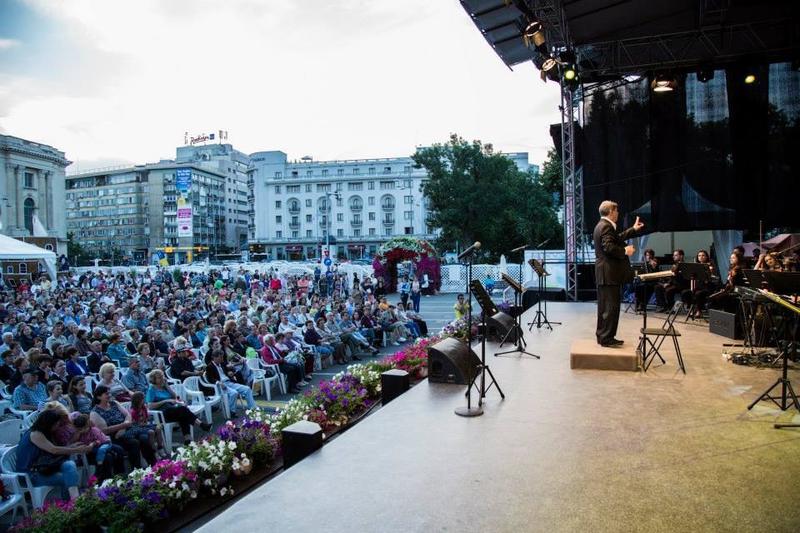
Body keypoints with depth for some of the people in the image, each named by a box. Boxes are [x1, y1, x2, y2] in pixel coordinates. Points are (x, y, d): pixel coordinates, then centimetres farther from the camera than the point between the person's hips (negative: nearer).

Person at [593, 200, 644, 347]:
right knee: (611, 307, -6)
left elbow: (618, 238, 30)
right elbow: (609, 247, -27)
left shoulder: (602, 225, 17)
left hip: (604, 274, 11)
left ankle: (602, 336, 21)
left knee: (604, 306, 14)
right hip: (610, 273, -11)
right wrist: (625, 251, -14)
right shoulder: (606, 226, -15)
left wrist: (634, 229, 36)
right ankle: (607, 338, -1)